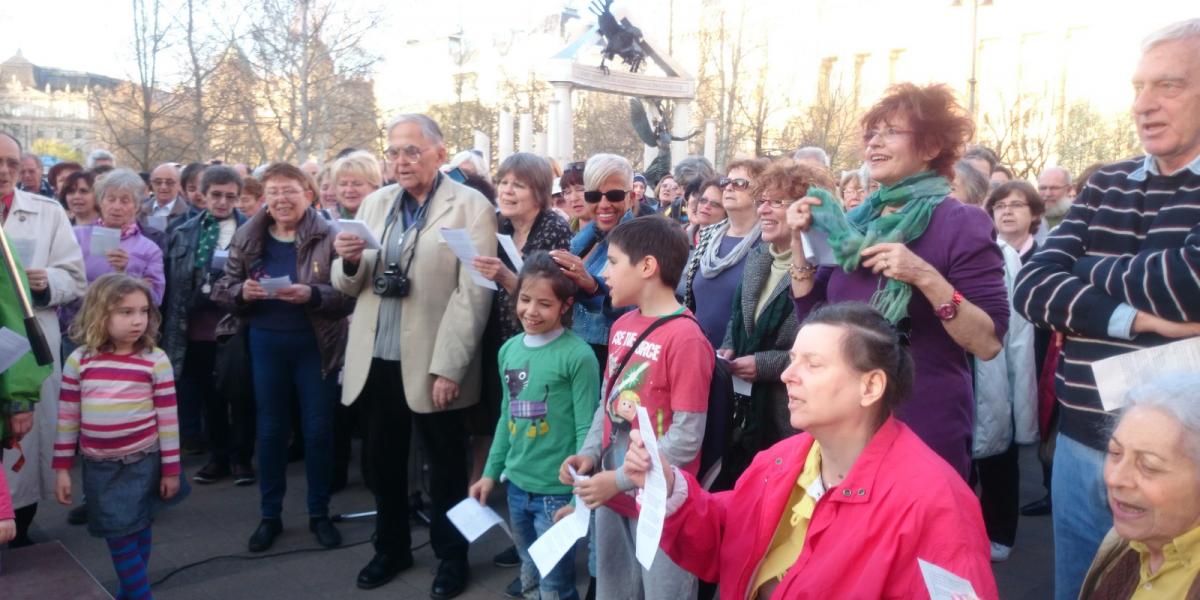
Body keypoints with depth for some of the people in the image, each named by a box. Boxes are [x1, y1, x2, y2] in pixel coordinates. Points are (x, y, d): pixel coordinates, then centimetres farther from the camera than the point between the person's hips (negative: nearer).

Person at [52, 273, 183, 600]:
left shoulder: (156, 360, -9)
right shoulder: (78, 360, -4)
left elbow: (167, 418, -6)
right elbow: (67, 417, 3)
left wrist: (171, 469, -4)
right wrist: (62, 468, 4)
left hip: (141, 463, -1)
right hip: (98, 466, 2)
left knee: (137, 531, 7)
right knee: (119, 534, 4)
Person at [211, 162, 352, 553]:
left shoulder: (328, 236, -9)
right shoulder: (247, 237, 1)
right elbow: (222, 290, 6)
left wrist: (311, 295, -27)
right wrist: (242, 292, -15)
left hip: (315, 344, -3)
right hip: (266, 343, 3)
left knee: (318, 429, 7)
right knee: (270, 429, 13)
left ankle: (319, 514, 23)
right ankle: (270, 515, 27)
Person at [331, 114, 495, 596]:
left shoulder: (471, 206, -7)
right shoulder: (374, 204, 9)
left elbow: (474, 294, -14)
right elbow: (350, 286, 11)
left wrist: (449, 367, -18)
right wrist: (350, 262, -12)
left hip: (431, 364, -5)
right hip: (376, 361, 5)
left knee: (446, 464, 11)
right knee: (384, 461, 18)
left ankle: (451, 556, 29)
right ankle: (391, 547, 38)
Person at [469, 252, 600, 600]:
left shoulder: (578, 355, -15)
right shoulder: (509, 349, 4)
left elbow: (586, 430, -14)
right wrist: (491, 472, 13)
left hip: (558, 491, -6)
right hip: (517, 486, 6)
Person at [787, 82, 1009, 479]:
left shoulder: (963, 223, -11)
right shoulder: (853, 223, 6)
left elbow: (989, 343, -16)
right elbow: (811, 317, 8)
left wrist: (926, 277, -27)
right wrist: (801, 242, -3)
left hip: (925, 431, -5)